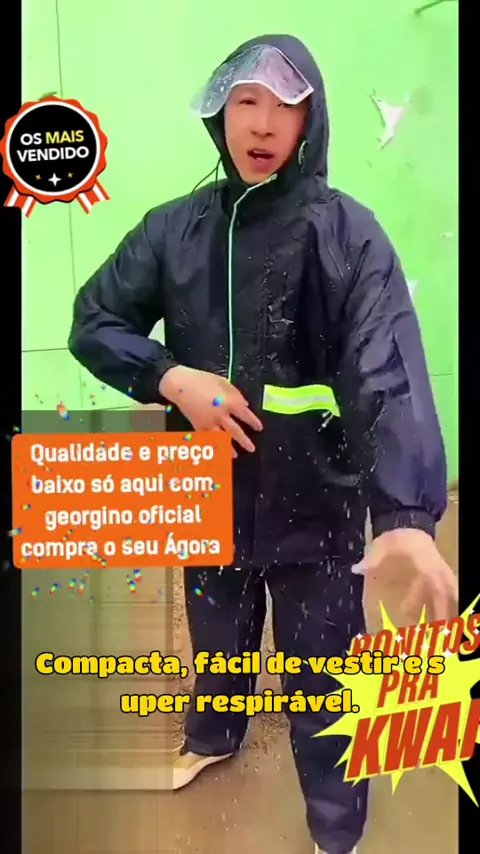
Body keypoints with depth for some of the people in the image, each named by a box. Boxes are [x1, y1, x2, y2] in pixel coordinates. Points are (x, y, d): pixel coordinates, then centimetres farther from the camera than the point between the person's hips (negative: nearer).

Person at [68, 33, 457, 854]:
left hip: (315, 502, -3)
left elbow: (389, 372, -25)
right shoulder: (175, 228, -2)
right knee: (217, 637, 27)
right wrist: (171, 377, -17)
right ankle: (214, 737, 59)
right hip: (210, 494, 4)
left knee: (321, 675, 12)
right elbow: (92, 322, 3)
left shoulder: (345, 230, -13)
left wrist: (405, 511, -39)